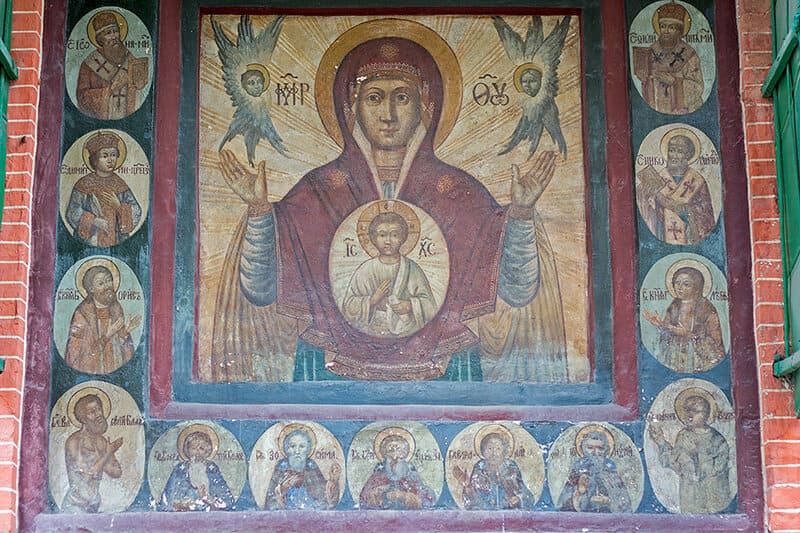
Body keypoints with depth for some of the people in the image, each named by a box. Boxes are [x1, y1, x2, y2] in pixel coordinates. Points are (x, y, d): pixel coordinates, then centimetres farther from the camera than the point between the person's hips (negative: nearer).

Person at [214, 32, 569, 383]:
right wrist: (258, 210, -13)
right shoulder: (319, 190, 5)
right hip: (333, 370, 0)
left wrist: (521, 212, -13)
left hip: (440, 369, 0)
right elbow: (260, 291, 0)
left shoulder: (459, 193, 6)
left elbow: (519, 292, 0)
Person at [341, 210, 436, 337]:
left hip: (408, 332, 0)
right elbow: (348, 306, 5)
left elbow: (428, 303, 9)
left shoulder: (412, 268, 7)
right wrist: (372, 300, -9)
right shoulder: (365, 270, 7)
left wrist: (411, 306, -9)